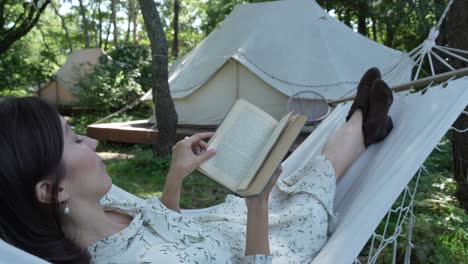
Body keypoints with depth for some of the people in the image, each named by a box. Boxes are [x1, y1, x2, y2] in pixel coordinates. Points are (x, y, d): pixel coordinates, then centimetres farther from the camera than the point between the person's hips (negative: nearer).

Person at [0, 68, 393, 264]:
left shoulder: (102, 209, -19)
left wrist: (176, 176, -11)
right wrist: (258, 205, -38)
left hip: (218, 226, 6)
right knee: (317, 178, 11)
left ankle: (362, 125, 47)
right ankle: (361, 124, 43)